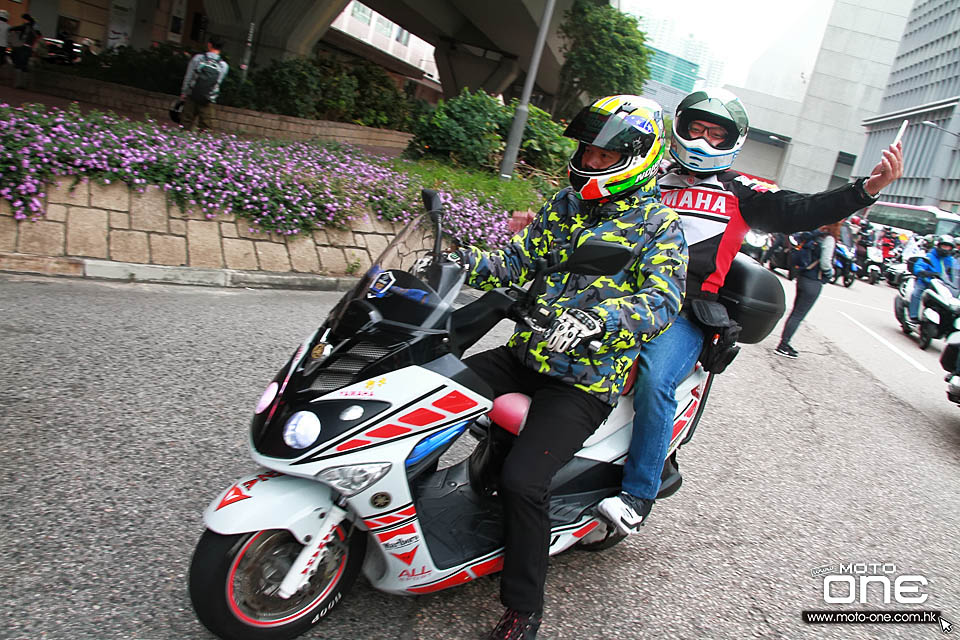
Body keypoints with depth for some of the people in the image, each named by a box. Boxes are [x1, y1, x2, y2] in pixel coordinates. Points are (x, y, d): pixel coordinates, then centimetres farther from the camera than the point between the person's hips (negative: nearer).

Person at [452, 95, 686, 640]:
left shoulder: (660, 225, -3)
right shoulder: (567, 205, 15)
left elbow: (662, 301, -17)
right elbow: (520, 260, 12)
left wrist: (598, 318, -36)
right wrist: (466, 262, -7)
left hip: (583, 381, -7)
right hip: (526, 353, 7)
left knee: (522, 481, -22)